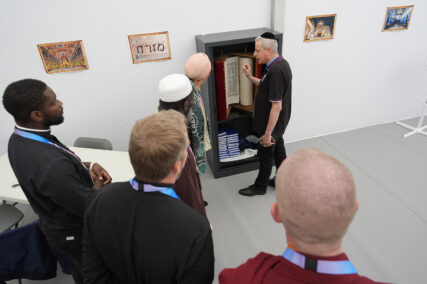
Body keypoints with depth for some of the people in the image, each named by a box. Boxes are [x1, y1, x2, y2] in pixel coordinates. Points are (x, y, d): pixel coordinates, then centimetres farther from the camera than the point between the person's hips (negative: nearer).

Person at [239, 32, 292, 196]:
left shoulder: (275, 71, -29)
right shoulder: (280, 63, 3)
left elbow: (277, 106, -30)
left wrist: (267, 133, -25)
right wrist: (251, 77, 8)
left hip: (271, 123, -10)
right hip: (278, 123, 10)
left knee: (265, 155, 9)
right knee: (279, 151, 22)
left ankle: (260, 186, 29)